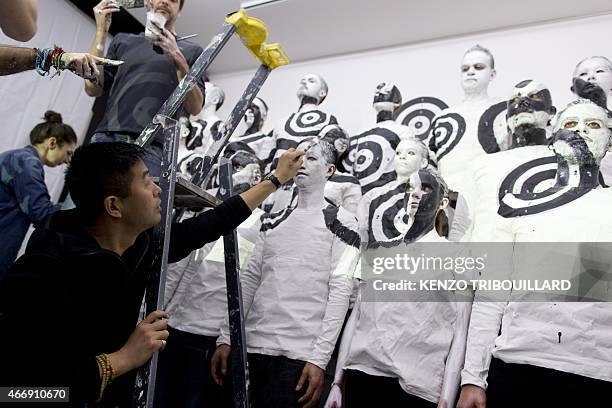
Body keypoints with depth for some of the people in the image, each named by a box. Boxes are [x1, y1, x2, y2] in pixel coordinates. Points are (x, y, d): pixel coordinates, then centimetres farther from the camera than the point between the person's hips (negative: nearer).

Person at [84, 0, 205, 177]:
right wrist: (101, 30, 10)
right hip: (106, 137, 3)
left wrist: (178, 58, -8)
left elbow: (195, 108, 4)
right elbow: (93, 88, 12)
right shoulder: (123, 41, 24)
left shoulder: (191, 51, 16)